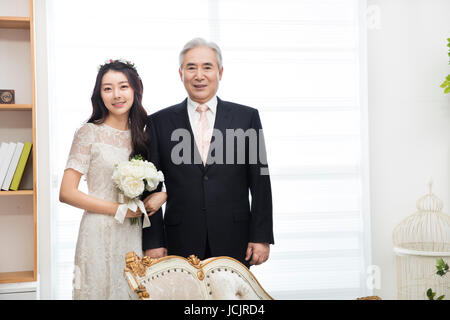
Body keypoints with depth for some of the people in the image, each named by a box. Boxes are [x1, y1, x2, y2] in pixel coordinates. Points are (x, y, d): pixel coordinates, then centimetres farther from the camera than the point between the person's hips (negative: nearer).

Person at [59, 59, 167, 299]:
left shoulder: (141, 136, 9)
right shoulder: (89, 133, -5)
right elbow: (66, 193, -9)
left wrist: (162, 195, -6)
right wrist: (118, 208, -12)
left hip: (134, 234, 4)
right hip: (99, 234, -4)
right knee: (100, 289, 4)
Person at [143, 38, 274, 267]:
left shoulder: (247, 117, 4)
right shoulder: (159, 123, 4)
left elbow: (260, 183, 3)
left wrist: (261, 237, -2)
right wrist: (153, 242, -1)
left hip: (233, 241, 0)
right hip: (181, 244, 0)